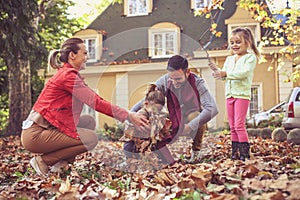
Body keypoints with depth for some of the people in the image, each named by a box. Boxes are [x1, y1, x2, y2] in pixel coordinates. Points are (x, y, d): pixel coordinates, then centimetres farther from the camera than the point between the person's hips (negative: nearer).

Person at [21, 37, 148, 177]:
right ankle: (43, 161, -4)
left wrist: (128, 114, 5)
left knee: (89, 122, 8)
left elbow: (94, 99, 12)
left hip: (44, 128, 10)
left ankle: (60, 162, 6)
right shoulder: (67, 75, -15)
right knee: (91, 139, -11)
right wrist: (128, 116, -15)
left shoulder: (68, 74, 15)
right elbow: (96, 102, -19)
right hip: (35, 134, -10)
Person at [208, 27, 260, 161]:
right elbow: (223, 76, 12)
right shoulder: (229, 59, 17)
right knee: (232, 127, 9)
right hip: (229, 94, 7)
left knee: (239, 125, -11)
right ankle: (235, 151, 15)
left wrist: (226, 73, -25)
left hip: (242, 94, -7)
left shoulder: (250, 57, -4)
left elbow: (244, 73, -19)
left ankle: (245, 152, -4)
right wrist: (216, 70, -8)